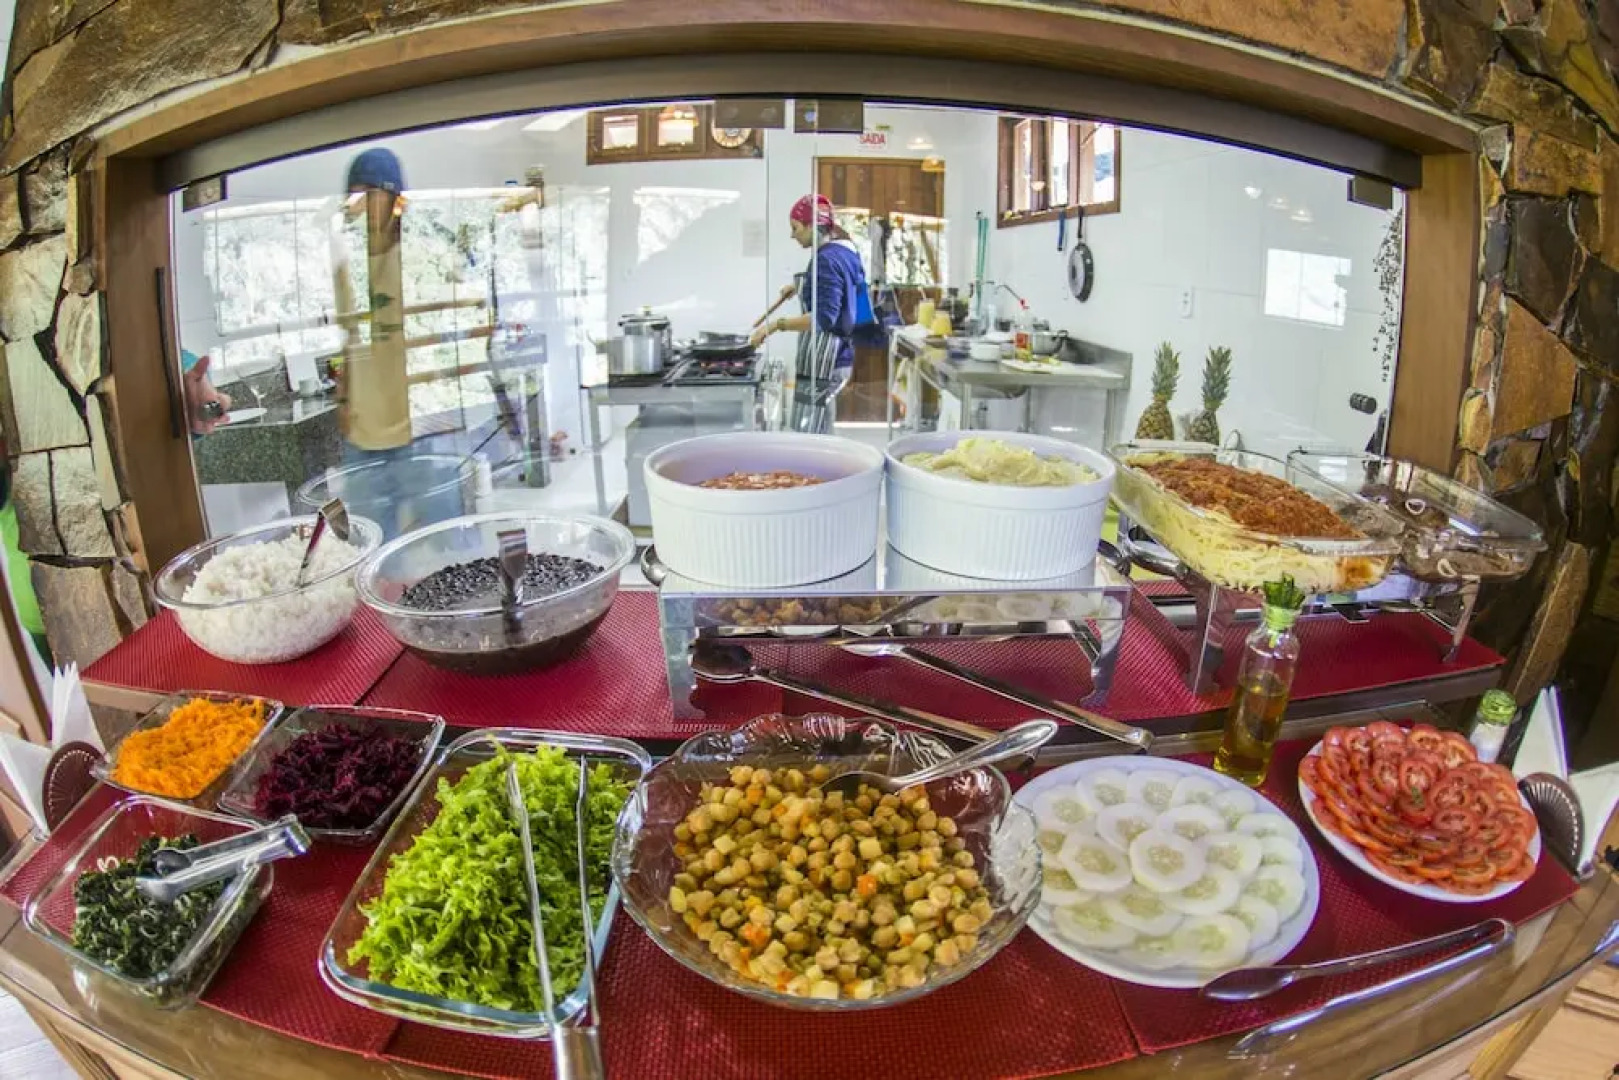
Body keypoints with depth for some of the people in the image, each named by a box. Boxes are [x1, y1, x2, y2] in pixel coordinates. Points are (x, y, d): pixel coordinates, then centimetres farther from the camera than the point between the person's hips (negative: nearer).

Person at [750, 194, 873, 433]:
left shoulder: (826, 259, -17)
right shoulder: (843, 251, 13)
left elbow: (824, 317, -26)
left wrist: (776, 325, -27)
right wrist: (801, 287, 27)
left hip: (823, 362, -10)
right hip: (834, 357, 10)